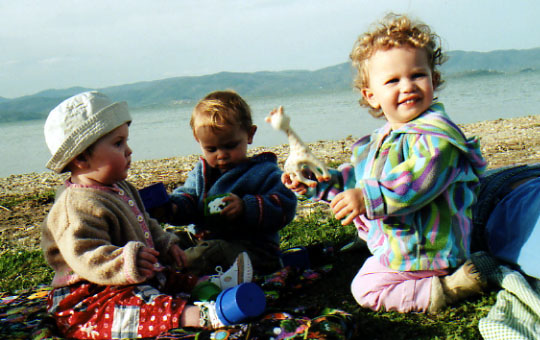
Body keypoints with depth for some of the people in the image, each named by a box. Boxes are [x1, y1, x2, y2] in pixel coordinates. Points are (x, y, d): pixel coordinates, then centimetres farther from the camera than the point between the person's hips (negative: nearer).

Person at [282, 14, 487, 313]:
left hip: (425, 251, -10)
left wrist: (368, 199, -37)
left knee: (366, 288, -8)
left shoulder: (435, 134, -21)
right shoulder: (381, 139, 10)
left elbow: (416, 182, -34)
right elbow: (356, 175, 22)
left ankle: (437, 292, -10)